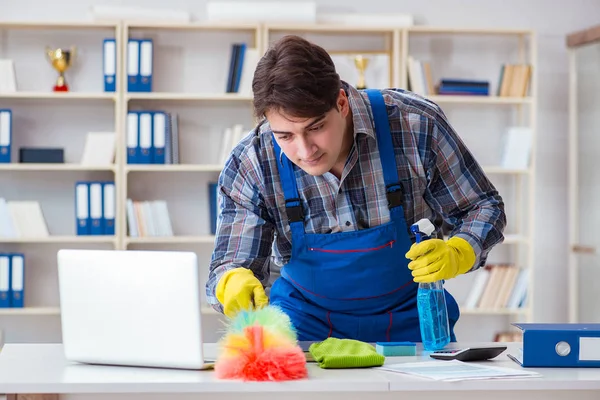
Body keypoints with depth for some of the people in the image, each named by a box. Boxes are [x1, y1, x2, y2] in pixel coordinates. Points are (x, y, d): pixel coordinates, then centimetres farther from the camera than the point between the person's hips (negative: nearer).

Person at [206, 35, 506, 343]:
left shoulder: (416, 124, -20)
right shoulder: (250, 164, -17)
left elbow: (484, 208, -6)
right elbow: (230, 264, -11)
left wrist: (455, 254, -28)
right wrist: (234, 283, -37)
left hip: (406, 320, 0)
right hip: (307, 321, 0)